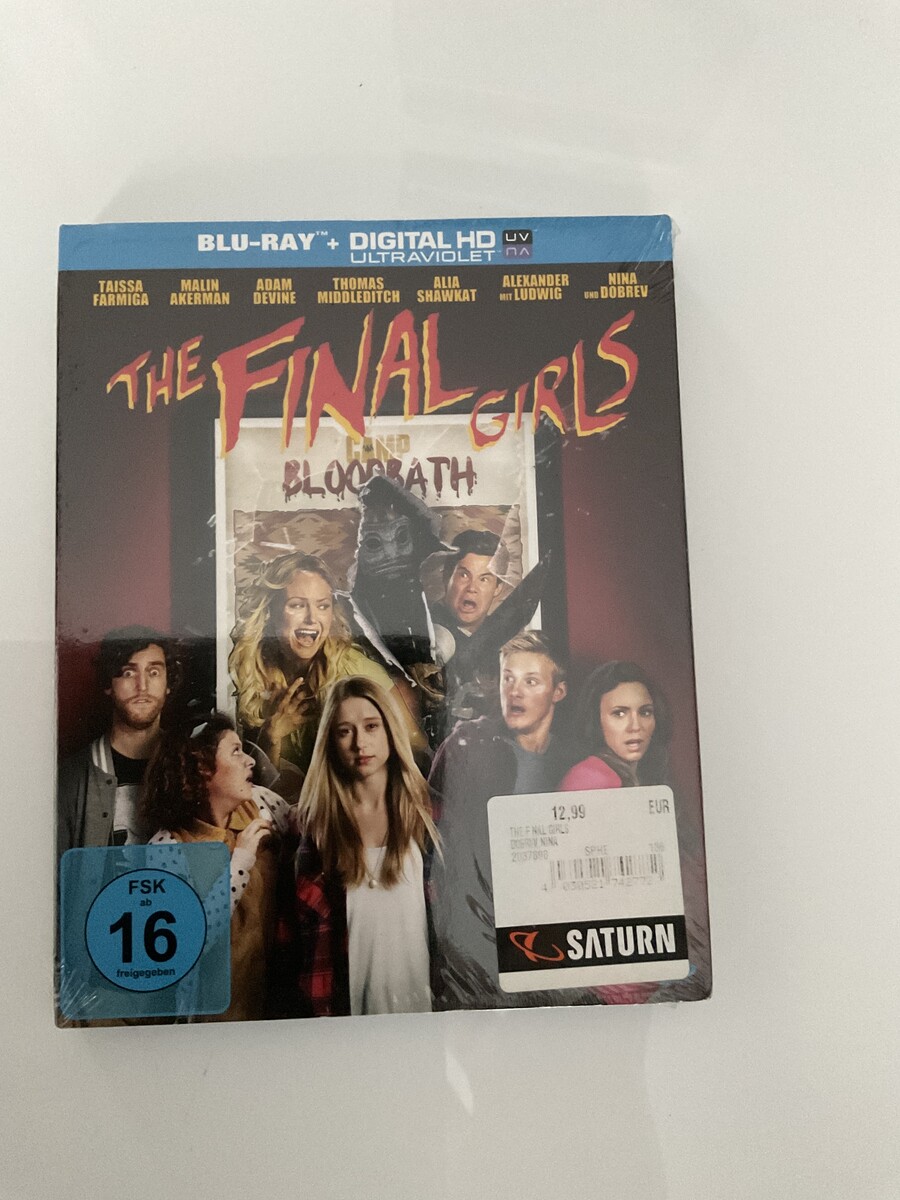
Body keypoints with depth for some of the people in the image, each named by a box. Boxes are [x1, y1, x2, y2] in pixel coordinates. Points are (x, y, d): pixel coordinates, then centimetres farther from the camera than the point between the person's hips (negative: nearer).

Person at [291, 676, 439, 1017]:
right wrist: (321, 1013, -11)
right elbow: (309, 922, -4)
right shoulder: (321, 820, -4)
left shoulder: (424, 811, -2)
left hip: (418, 995, 1)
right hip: (352, 998, 0)